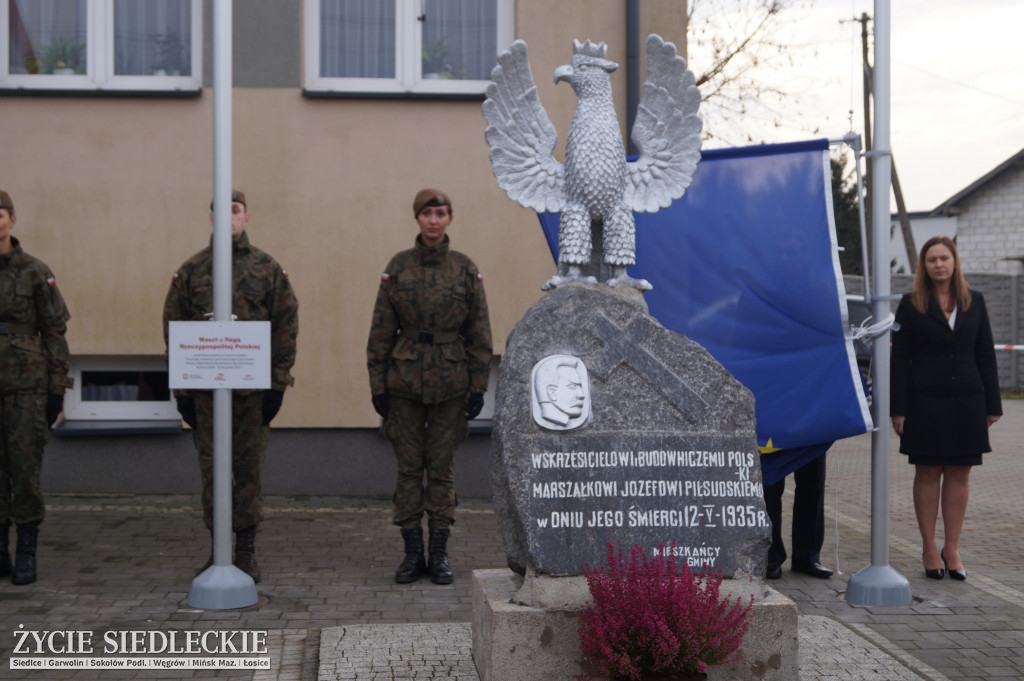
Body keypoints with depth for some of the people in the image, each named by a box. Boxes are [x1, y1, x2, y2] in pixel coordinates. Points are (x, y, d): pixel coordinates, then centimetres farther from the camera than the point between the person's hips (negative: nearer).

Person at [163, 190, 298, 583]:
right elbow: (174, 326, 6)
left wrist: (277, 383, -5)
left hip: (253, 386, -1)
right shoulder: (191, 270, 6)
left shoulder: (268, 269, 4)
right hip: (204, 386, 1)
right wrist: (181, 388, 0)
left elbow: (287, 325, 1)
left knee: (250, 469, 3)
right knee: (212, 469, 5)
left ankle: (247, 553, 12)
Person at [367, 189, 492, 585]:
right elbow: (381, 331, 3)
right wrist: (377, 385, -1)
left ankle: (439, 554, 13)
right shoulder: (398, 267, 2)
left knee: (442, 468, 5)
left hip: (450, 385, 0)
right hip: (405, 382, 0)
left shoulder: (466, 270, 1)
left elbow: (479, 332, 3)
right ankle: (412, 553, 13)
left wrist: (478, 387, -2)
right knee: (409, 467, 4)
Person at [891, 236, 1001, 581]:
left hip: (967, 400, 3)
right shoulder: (911, 305, 1)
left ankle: (952, 549, 13)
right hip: (926, 401, -2)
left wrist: (992, 405, 5)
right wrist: (898, 409, -8)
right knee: (928, 474, 2)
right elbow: (899, 359, -2)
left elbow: (986, 355, 10)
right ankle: (930, 549, 12)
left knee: (959, 475, 5)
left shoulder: (974, 302, 9)